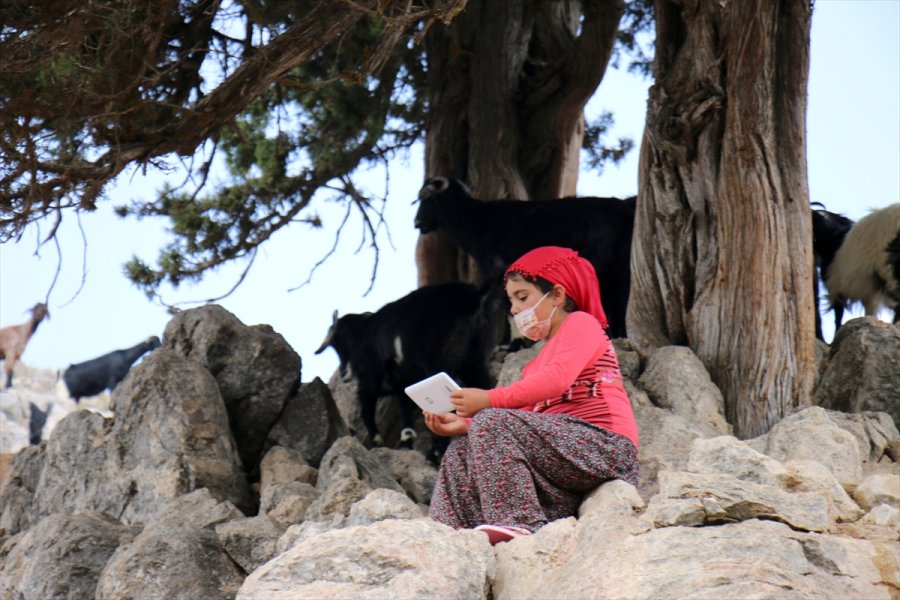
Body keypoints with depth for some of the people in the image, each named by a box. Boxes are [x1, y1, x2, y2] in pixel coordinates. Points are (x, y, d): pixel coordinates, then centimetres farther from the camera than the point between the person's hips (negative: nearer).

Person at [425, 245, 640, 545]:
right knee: (462, 450, 4)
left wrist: (490, 399, -17)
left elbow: (557, 379, -16)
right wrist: (464, 425, 2)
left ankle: (518, 522, -30)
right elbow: (519, 422, 17)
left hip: (602, 447, -9)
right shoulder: (540, 360, 31)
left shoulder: (581, 324, 4)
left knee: (493, 421, -24)